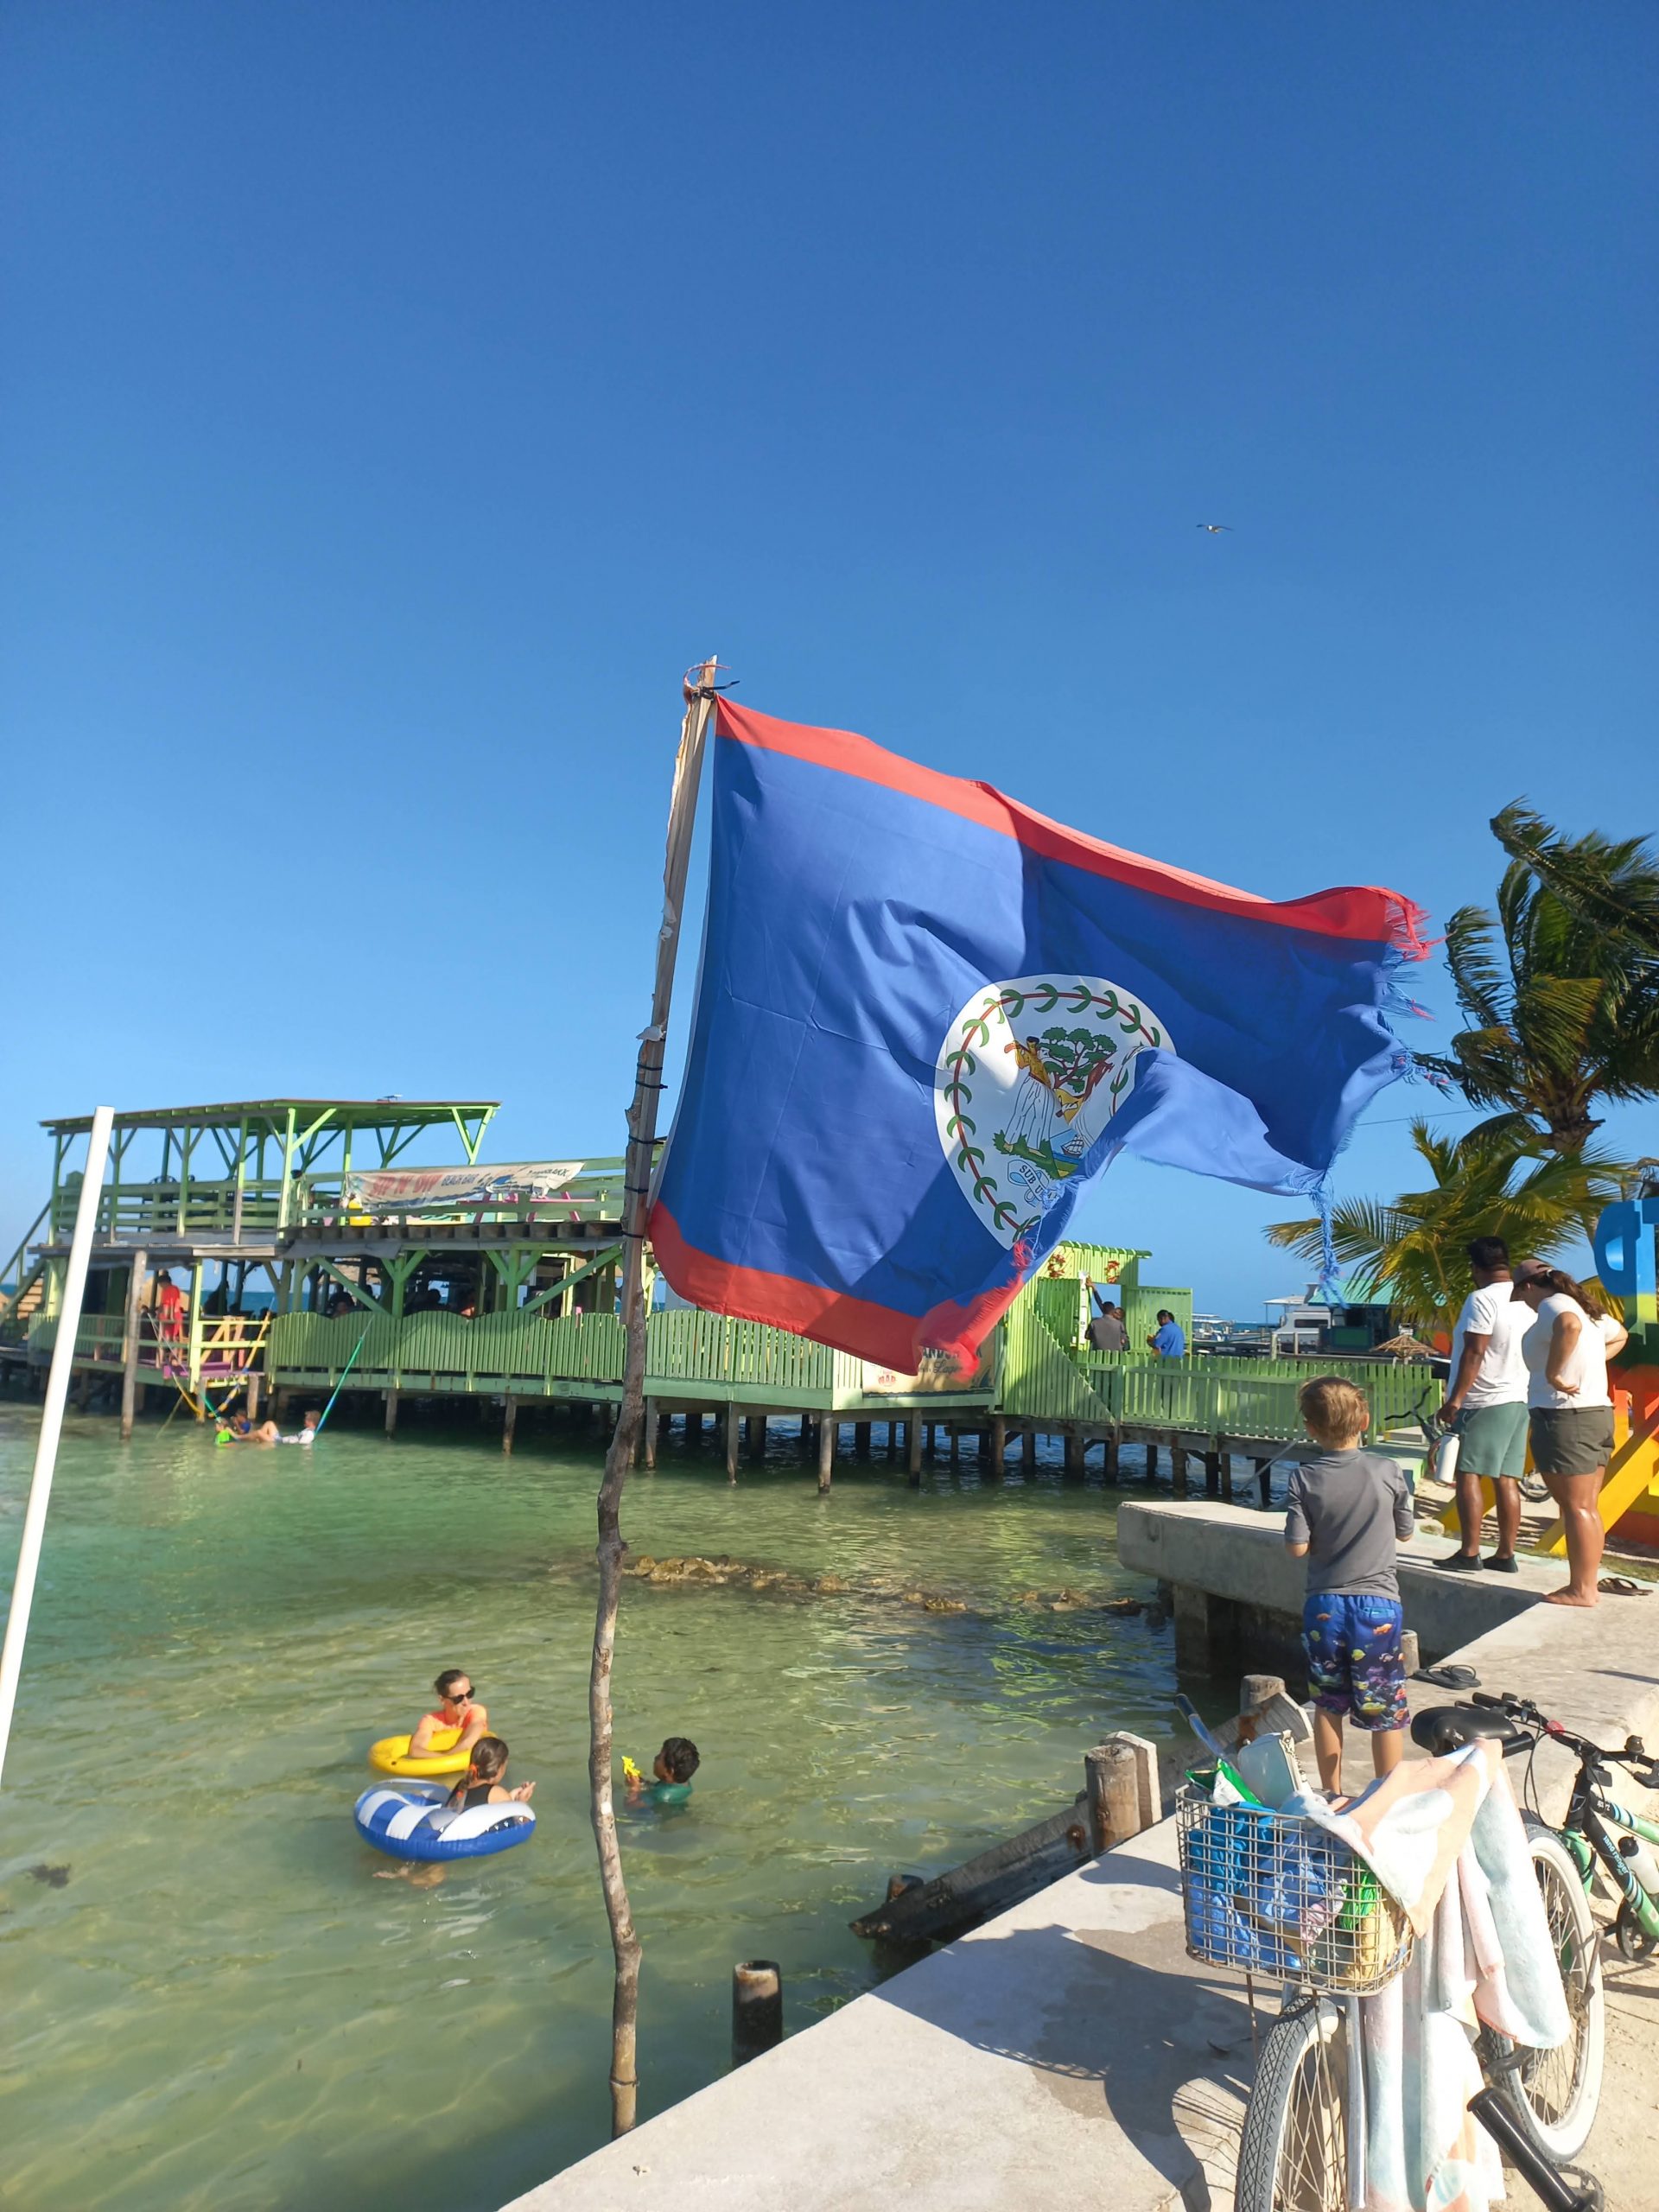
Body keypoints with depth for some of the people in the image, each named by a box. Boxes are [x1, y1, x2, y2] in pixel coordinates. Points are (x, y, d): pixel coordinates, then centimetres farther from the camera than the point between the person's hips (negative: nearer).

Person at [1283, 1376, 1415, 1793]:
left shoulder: (1304, 1479, -10)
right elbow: (1405, 1533, 4)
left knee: (1328, 1705, 15)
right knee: (1386, 1710, 11)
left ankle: (1331, 1794, 25)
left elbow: (1297, 1548, -10)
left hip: (1324, 1606, 1)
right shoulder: (1387, 1472, -8)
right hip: (1378, 1605, 0)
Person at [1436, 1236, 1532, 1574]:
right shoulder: (1527, 1301, 11)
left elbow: (1474, 1353, -19)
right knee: (1506, 1479, 9)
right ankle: (1505, 1555, 12)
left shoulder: (1482, 1299, -14)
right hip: (1519, 1400, 8)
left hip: (1483, 1403, -8)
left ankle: (1469, 1553, -5)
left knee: (1468, 1474, -4)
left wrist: (1455, 1399, -16)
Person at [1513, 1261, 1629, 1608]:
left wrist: (1553, 1374, -29)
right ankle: (1588, 1584, 20)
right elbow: (1619, 1335, 36)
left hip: (1564, 1416, -10)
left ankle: (1581, 1590, 0)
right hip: (1597, 1414, 10)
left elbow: (1569, 1325, -37)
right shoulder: (1584, 1307, 17)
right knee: (1588, 1507, 14)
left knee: (1576, 1508, -4)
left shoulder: (1553, 1305, -12)